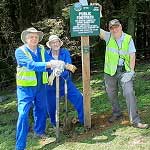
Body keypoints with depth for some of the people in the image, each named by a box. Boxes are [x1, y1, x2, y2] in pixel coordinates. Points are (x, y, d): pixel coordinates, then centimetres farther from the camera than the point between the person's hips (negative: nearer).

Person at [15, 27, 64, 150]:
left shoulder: (42, 49, 4)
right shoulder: (20, 51, -13)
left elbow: (49, 60, -7)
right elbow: (31, 65, -28)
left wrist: (57, 64, -29)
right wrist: (48, 65, -38)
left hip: (41, 86, 5)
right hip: (26, 87, -5)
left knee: (41, 110, 18)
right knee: (23, 114, -8)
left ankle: (39, 131, 43)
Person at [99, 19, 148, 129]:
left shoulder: (128, 39, -4)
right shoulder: (108, 37, 0)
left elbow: (132, 56, -5)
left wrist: (131, 71, -14)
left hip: (124, 70, -2)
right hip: (110, 71, 3)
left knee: (129, 93, -13)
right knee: (111, 94, 13)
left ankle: (135, 120, -10)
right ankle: (117, 113, 37)